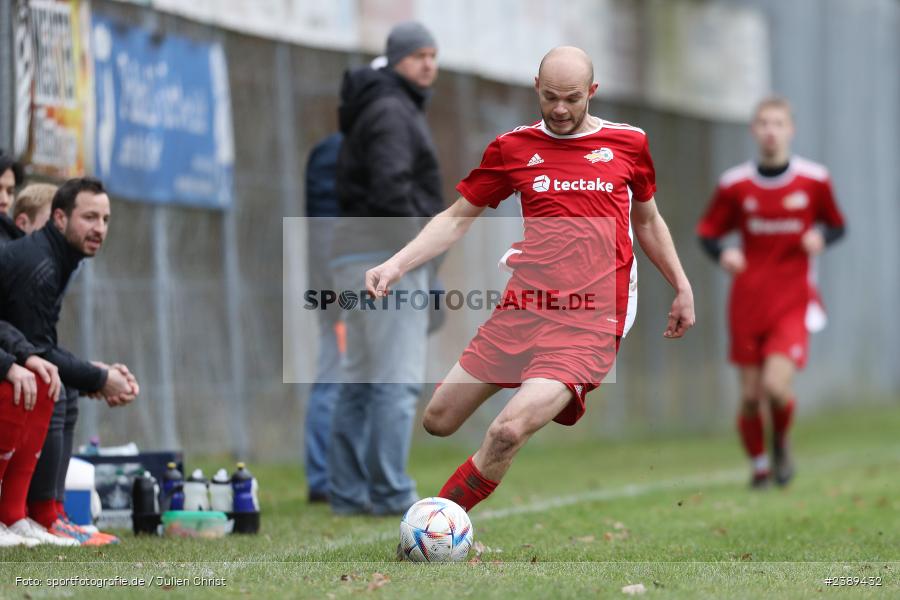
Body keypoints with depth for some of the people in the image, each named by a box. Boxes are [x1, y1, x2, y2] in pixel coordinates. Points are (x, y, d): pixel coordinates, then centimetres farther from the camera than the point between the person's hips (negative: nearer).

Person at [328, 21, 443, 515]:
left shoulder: (377, 110, 23)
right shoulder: (391, 110, -10)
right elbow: (391, 184, -22)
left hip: (355, 253, 11)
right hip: (386, 253, -11)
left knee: (361, 381, 10)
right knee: (398, 378, -11)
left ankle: (347, 492, 11)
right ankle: (390, 493, -13)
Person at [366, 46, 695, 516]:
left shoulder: (628, 143, 7)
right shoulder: (513, 148, 7)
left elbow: (647, 221, 22)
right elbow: (456, 219, 12)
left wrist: (683, 289, 23)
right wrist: (396, 265, -1)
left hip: (590, 322, -3)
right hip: (523, 307, 3)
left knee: (507, 432, -23)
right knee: (437, 423, 4)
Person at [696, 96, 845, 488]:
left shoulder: (814, 180, -2)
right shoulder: (735, 184, -1)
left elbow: (837, 225, 11)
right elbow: (707, 232, 7)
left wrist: (821, 238, -12)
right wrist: (721, 254, -15)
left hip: (793, 304, -2)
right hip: (747, 304, 2)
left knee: (776, 386, -18)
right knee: (750, 396, 2)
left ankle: (781, 442, 14)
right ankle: (758, 466, 26)